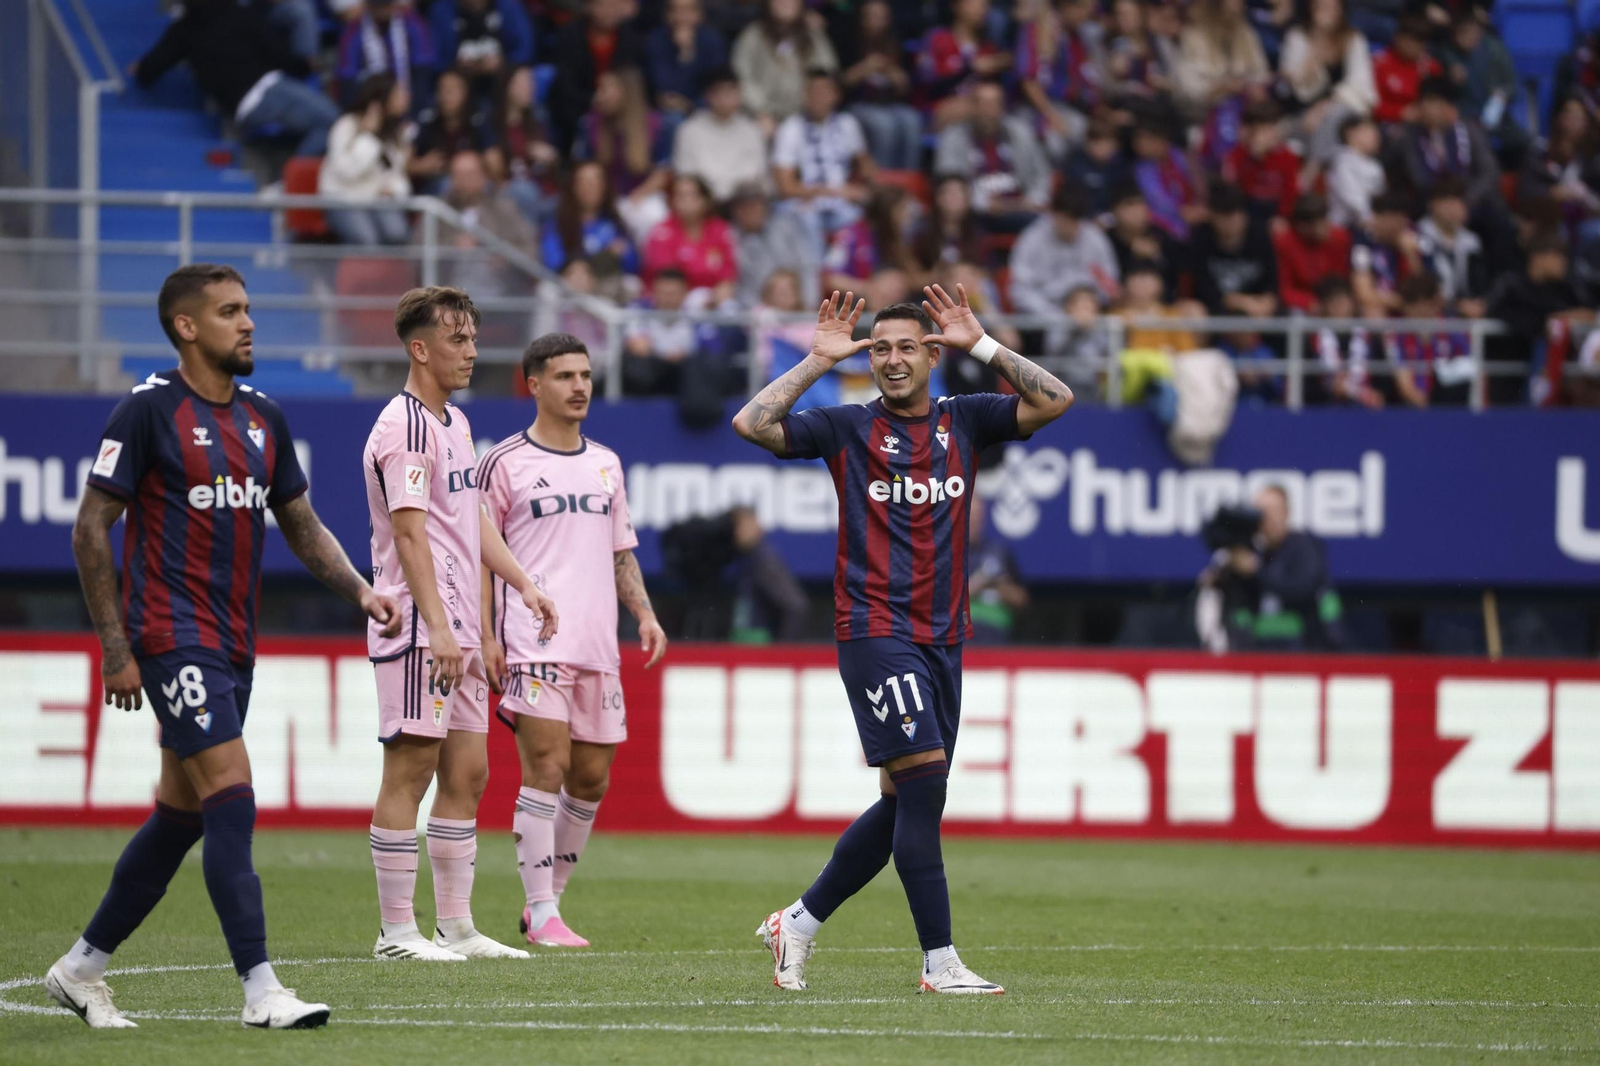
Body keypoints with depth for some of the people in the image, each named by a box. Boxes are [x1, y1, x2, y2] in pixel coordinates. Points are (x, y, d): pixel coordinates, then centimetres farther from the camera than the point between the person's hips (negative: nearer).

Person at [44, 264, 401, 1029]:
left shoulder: (262, 419, 12)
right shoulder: (149, 412, -9)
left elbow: (302, 527, 20)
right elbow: (91, 529, -8)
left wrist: (360, 591, 3)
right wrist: (116, 646, -11)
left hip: (233, 643, 8)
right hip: (173, 639, -8)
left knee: (181, 815, 12)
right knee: (232, 798, -16)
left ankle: (81, 968, 24)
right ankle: (261, 990, -17)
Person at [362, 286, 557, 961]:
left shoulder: (455, 423, 18)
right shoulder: (404, 427, -13)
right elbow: (409, 532, -19)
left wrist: (522, 585, 21)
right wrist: (436, 627, -24)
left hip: (458, 629, 10)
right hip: (418, 627, -10)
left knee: (467, 774, 10)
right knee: (410, 769, -7)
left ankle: (456, 926, 15)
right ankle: (396, 931, -4)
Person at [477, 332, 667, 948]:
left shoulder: (605, 464, 17)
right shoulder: (506, 463, -1)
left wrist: (644, 613, 9)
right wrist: (485, 635, -9)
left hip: (597, 645, 6)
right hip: (534, 644, -6)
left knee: (592, 778, 7)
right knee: (546, 768, -13)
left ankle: (549, 897, 22)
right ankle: (541, 915, -11)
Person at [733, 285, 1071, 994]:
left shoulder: (963, 422, 11)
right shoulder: (848, 428, 2)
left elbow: (1055, 401, 2)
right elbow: (751, 425, -7)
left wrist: (980, 345, -3)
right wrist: (818, 362, -8)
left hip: (942, 637, 5)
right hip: (873, 631, -5)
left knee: (905, 803, 7)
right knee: (923, 779, -16)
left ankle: (798, 923, 22)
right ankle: (940, 962, -15)